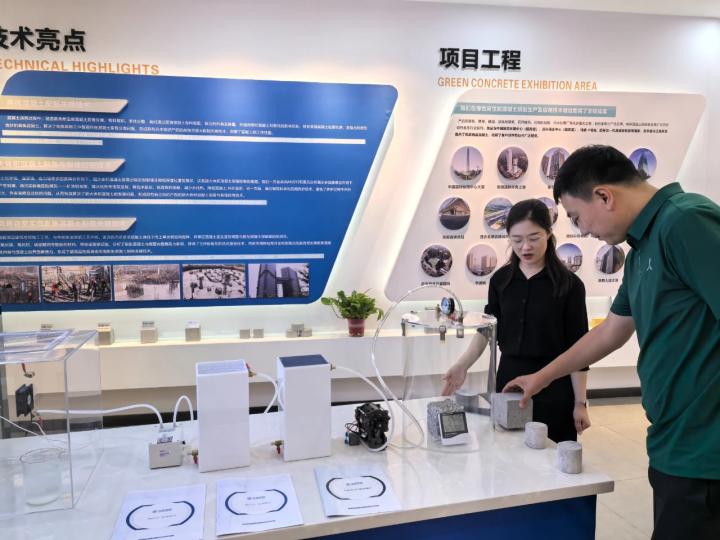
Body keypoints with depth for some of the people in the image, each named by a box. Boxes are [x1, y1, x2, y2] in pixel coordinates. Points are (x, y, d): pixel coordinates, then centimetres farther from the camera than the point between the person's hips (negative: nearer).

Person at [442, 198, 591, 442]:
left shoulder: (568, 284, -7)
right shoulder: (501, 279, 2)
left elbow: (578, 347, -6)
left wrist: (580, 403, -6)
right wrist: (462, 365, -6)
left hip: (553, 387, -3)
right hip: (509, 380, 3)